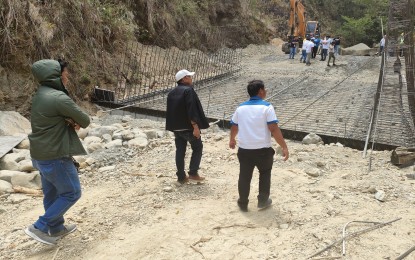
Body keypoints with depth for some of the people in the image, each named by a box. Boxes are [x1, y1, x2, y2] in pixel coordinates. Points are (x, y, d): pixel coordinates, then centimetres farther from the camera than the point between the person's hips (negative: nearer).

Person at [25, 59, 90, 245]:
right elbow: (85, 120, -16)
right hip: (55, 157, -9)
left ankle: (57, 228, 35)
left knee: (52, 194, 20)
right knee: (72, 193, 6)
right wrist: (76, 122, 6)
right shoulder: (59, 98, -23)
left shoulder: (39, 96, 8)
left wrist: (70, 121, -7)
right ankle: (40, 227, 8)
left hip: (40, 155, 9)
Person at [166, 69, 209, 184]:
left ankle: (181, 177, 13)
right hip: (188, 127, -7)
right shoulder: (188, 90, -14)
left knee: (180, 151, 10)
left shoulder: (172, 93, 12)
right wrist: (195, 126, -23)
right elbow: (192, 110, -22)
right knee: (197, 148, 9)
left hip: (176, 127, 7)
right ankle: (193, 173, 6)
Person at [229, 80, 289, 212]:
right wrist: (284, 147, -14)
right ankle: (263, 200, 26)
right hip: (263, 149, -3)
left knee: (244, 176, 14)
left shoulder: (241, 108, 5)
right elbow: (274, 129, -18)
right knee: (265, 173, 20)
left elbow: (234, 127, 16)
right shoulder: (266, 107, -11)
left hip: (244, 149, 3)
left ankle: (243, 203, 23)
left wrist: (232, 140, 35)